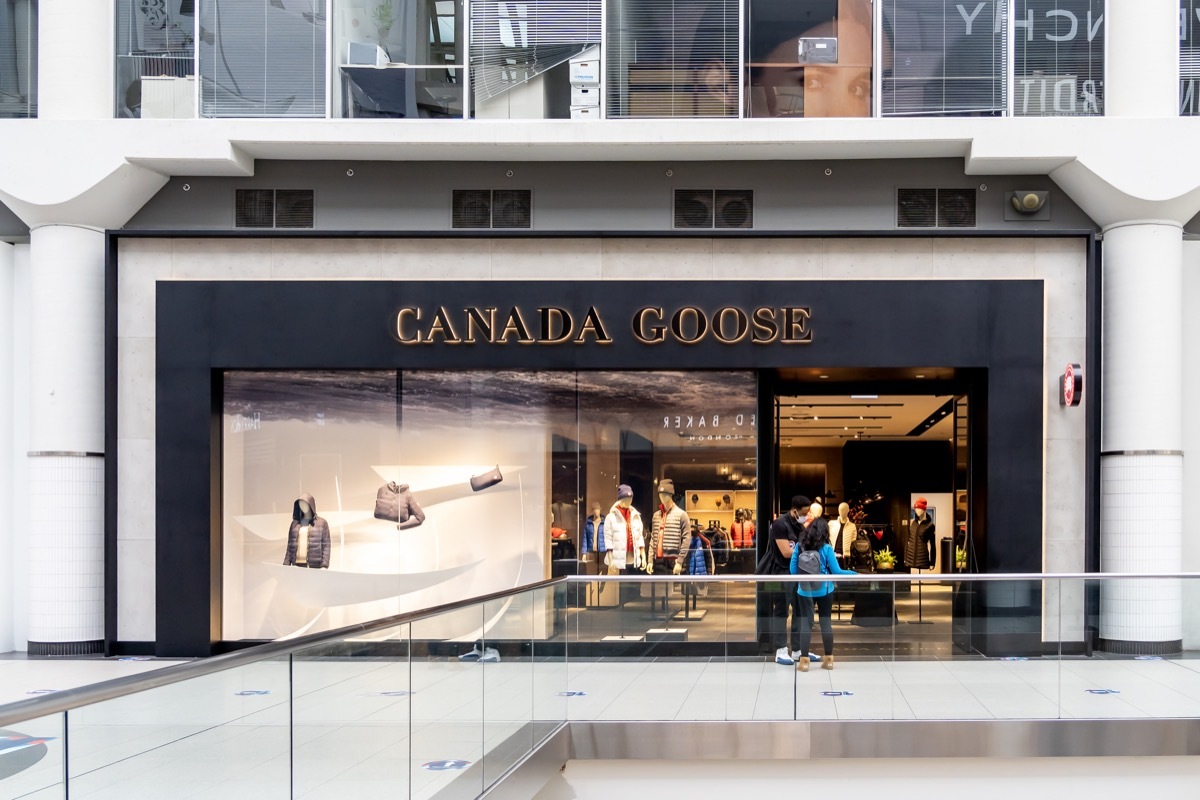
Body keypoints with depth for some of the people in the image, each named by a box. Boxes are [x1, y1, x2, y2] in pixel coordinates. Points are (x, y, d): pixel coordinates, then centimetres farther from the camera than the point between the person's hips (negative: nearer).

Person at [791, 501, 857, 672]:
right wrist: (854, 574, 4)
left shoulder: (799, 546, -3)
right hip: (824, 590, -1)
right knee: (826, 622, 10)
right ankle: (828, 659, 16)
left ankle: (804, 661, 1)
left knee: (805, 623, 3)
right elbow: (836, 571, -9)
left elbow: (793, 570, -1)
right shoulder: (826, 548, -8)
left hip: (805, 590, 1)